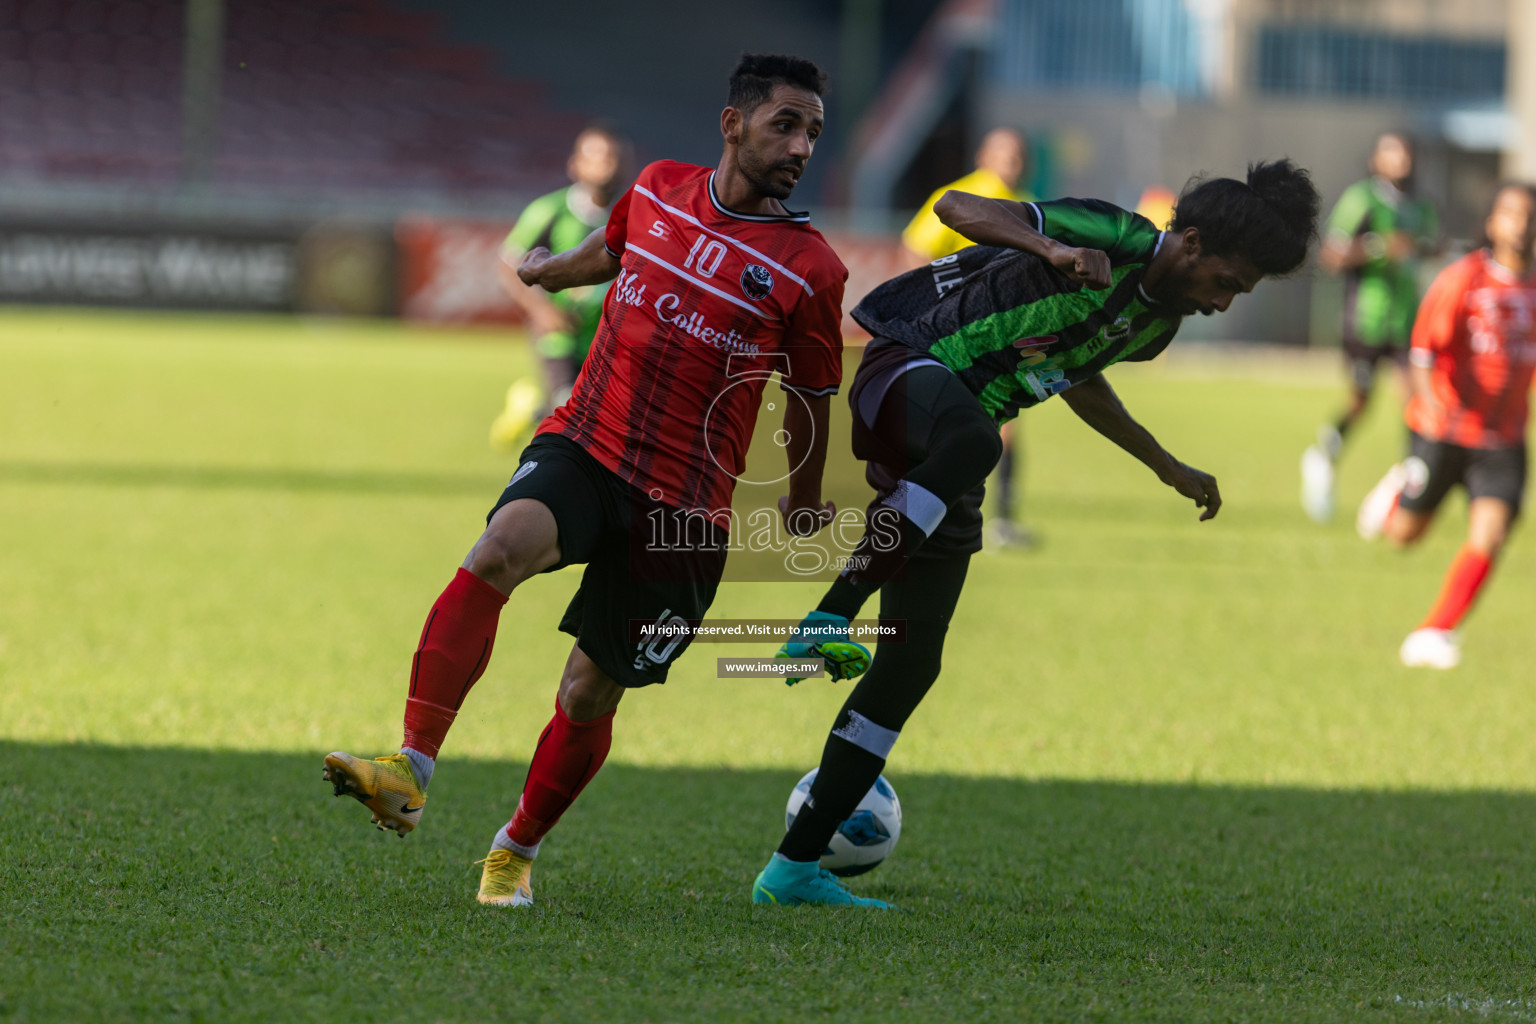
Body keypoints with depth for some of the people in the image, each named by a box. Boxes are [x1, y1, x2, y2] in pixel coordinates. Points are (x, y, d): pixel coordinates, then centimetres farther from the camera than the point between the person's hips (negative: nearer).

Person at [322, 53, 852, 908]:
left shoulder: (809, 270, -6)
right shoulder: (657, 191, 2)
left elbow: (813, 397, 9)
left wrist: (806, 501, 23)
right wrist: (552, 270, 44)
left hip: (684, 507, -1)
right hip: (583, 448, 1)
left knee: (588, 698, 5)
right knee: (501, 549, -30)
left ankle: (518, 852, 31)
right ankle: (411, 774, -35)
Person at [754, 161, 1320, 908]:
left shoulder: (1159, 320, 13)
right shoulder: (1112, 241, -14)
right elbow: (957, 208, -19)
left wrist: (1168, 468, 39)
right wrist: (1052, 249, -34)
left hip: (948, 460, 9)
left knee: (913, 661, 4)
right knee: (969, 443, -44)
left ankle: (794, 868, 7)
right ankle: (830, 619, -38)